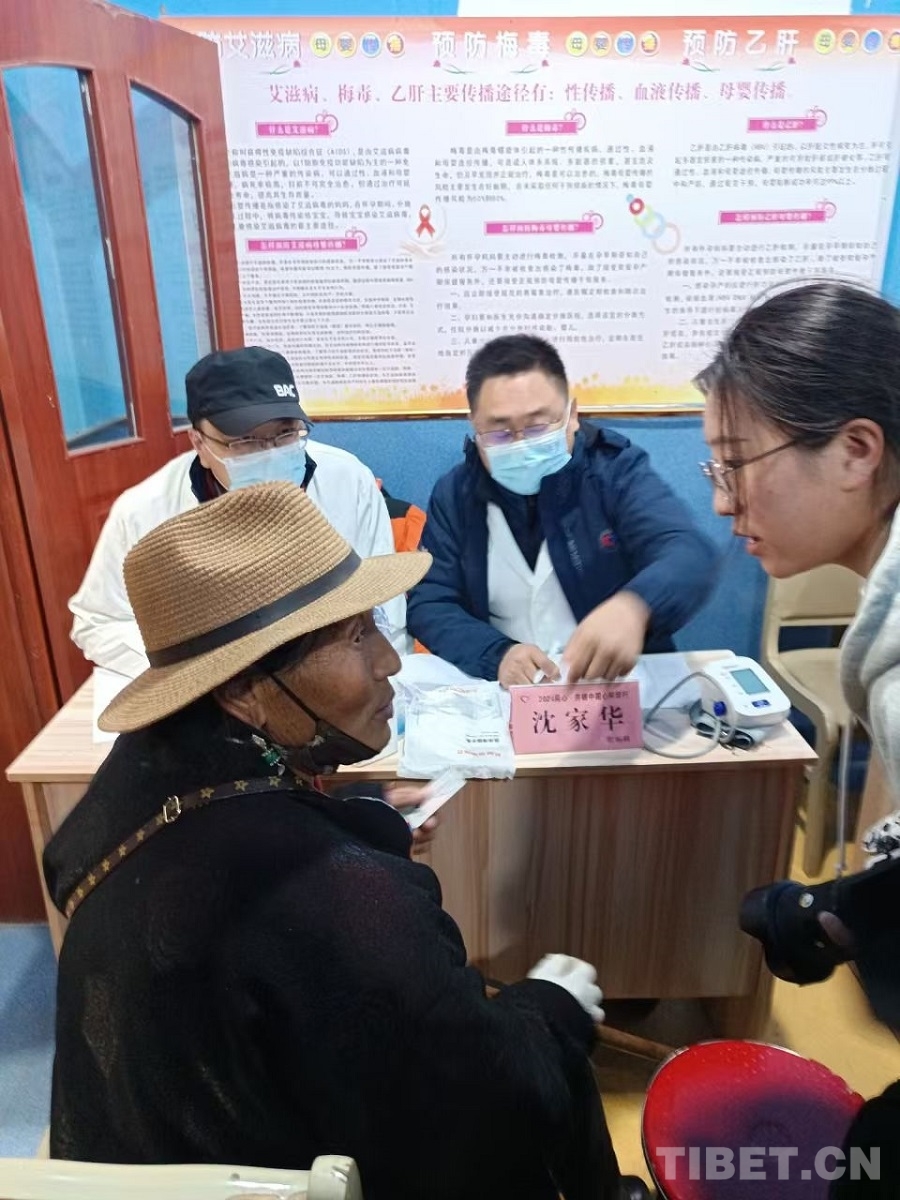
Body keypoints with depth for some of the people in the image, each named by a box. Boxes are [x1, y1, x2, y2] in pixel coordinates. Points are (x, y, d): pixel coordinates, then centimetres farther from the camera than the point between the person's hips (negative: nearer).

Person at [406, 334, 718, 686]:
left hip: (623, 687, -1)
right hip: (503, 695, 2)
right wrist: (497, 655, -22)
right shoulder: (455, 493, 2)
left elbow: (690, 554, -21)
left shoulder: (615, 470, -6)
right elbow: (427, 603, -3)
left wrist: (633, 606, -43)